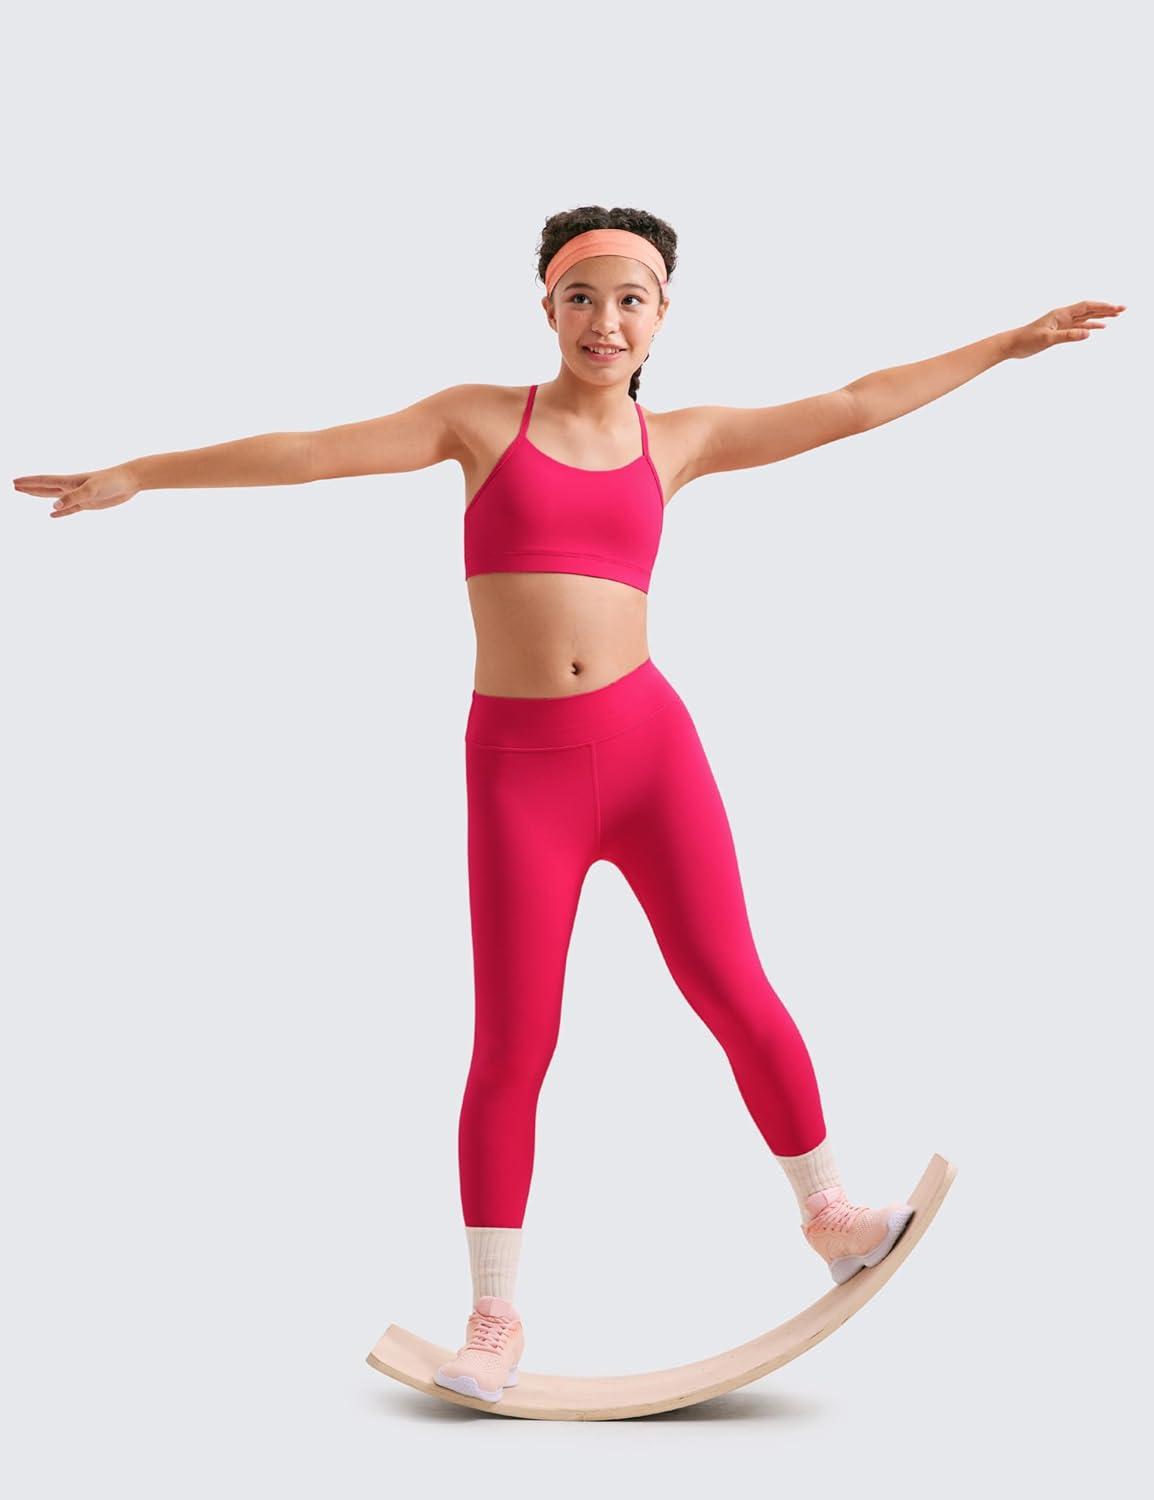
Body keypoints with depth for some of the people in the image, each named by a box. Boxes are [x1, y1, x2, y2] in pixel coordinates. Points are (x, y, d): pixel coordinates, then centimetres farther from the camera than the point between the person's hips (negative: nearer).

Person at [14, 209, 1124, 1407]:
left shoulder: (677, 440, 11)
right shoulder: (484, 418, 6)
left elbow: (853, 407, 16)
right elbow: (314, 451, 3)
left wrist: (1007, 344, 19)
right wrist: (137, 474, 0)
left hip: (649, 745, 2)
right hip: (519, 768, -1)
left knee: (734, 993, 3)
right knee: (511, 1049, -1)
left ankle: (828, 1214, 25)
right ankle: (495, 1316, 13)